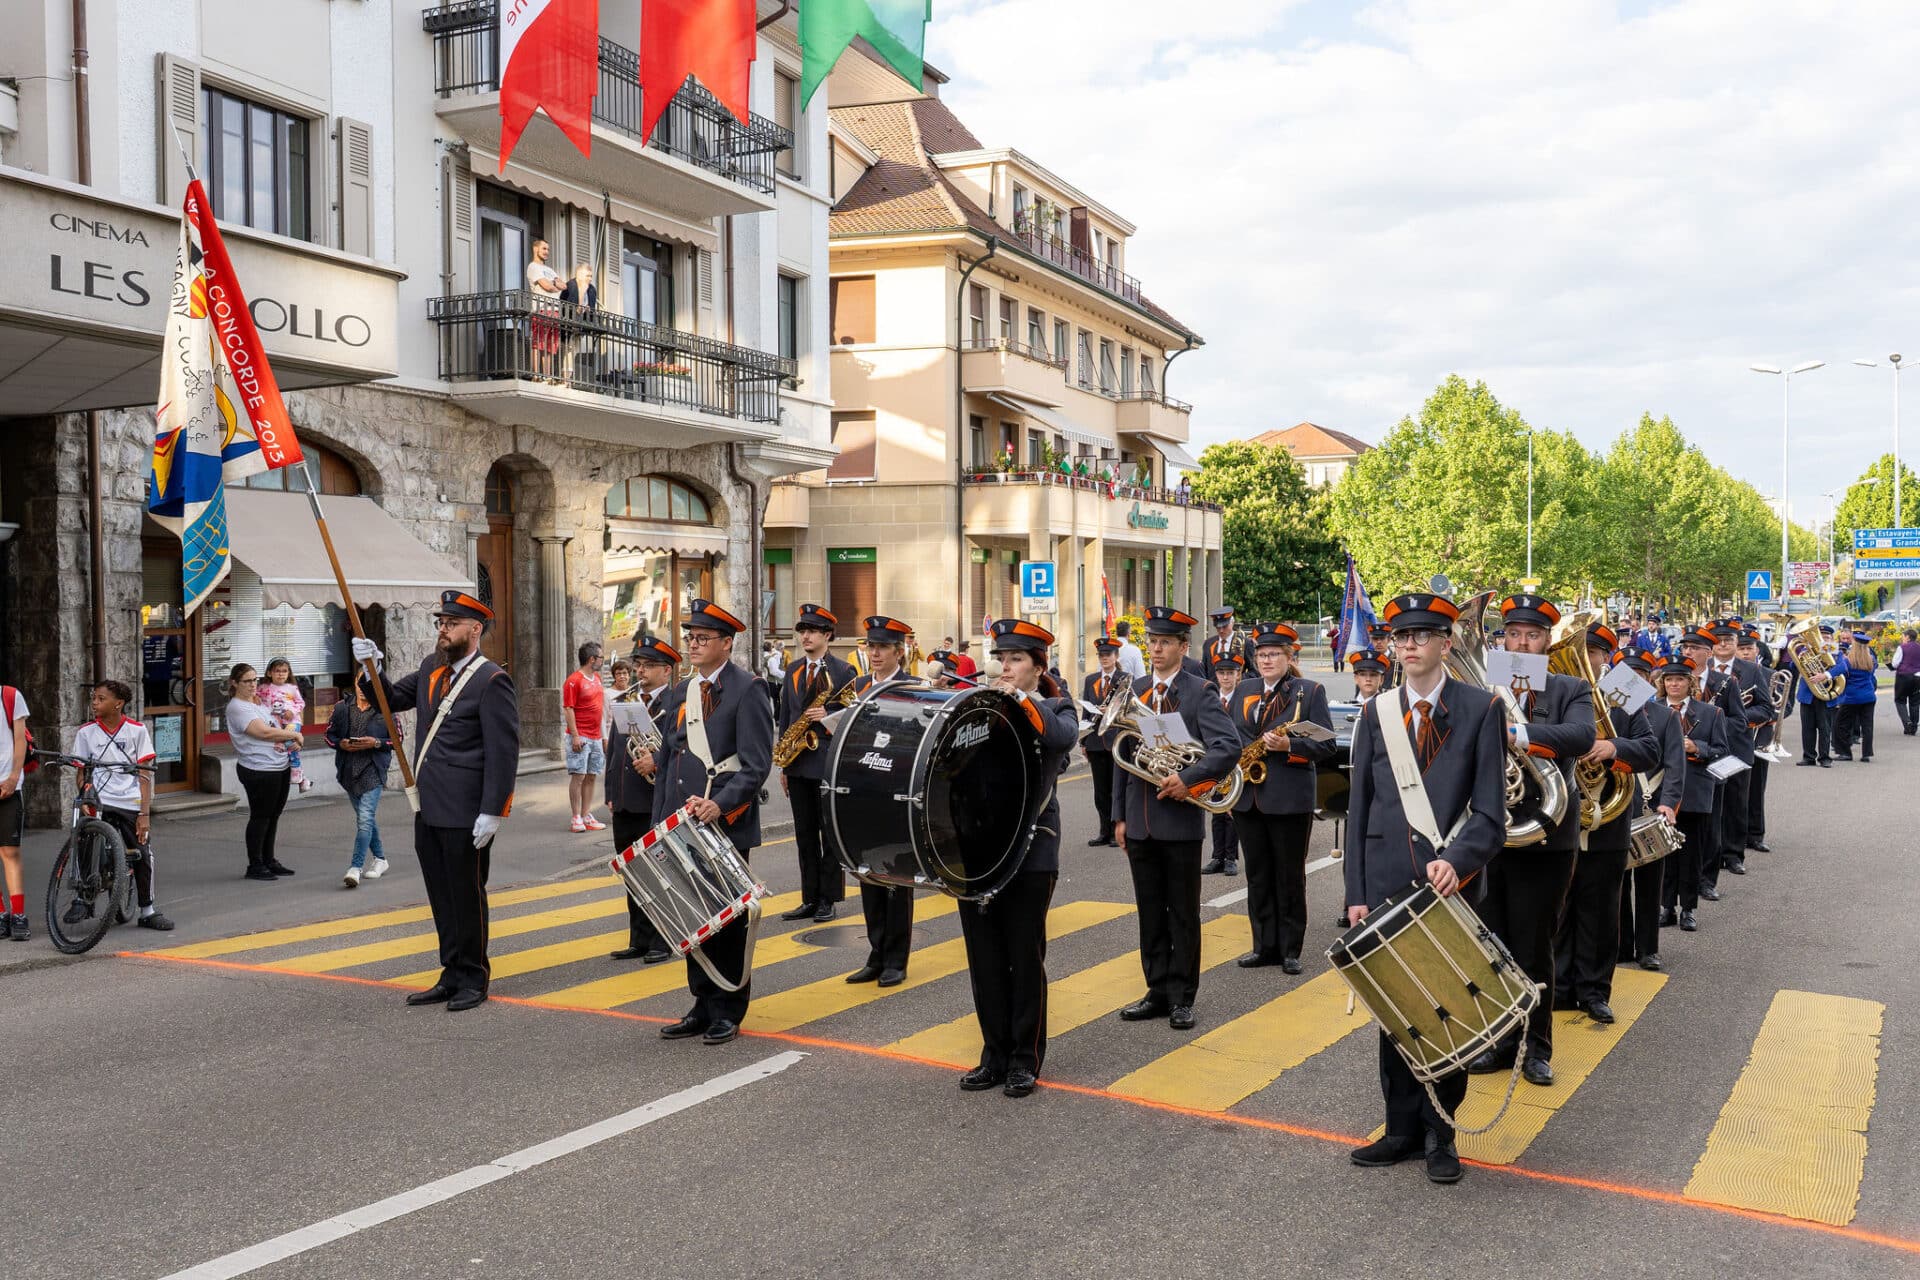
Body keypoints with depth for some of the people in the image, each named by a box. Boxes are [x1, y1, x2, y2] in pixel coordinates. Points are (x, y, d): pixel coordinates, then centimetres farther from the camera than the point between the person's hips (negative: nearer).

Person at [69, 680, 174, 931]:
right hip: (101, 803, 0)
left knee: (143, 856, -1)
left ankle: (148, 910, 14)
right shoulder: (86, 732, 4)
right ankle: (83, 898, -1)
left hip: (132, 805, 0)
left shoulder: (137, 730, 2)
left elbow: (144, 775, 1)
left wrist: (145, 813, -5)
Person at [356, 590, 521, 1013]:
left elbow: (504, 752, -16)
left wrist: (492, 812, -20)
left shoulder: (491, 681, -13)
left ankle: (473, 980, 17)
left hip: (465, 813, -8)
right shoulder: (432, 668, 11)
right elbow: (392, 699, 20)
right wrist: (371, 668, 0)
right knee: (441, 897, 15)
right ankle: (452, 976, 26)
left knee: (466, 895, 4)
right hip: (429, 808, 8)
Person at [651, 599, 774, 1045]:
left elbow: (757, 763, -13)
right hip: (683, 824, 6)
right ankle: (704, 1005, 22)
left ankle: (728, 1012, 14)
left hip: (726, 824, -6)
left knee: (728, 920, 3)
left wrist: (719, 805, -24)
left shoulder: (747, 689, -7)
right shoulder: (680, 692, 14)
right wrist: (659, 823, 12)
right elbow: (665, 762, 17)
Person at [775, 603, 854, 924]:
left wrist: (829, 716, -22)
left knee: (831, 834, 2)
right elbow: (785, 717, 15)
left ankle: (829, 900, 9)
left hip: (829, 765, -5)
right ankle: (810, 899, 16)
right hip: (798, 765, 5)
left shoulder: (844, 671, -4)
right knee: (805, 836, 9)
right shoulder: (792, 670, 12)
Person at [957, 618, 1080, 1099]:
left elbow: (1063, 736, -21)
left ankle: (1026, 1059, 15)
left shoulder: (1056, 708, 2)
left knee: (1025, 959, 3)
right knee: (984, 959, 9)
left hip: (1029, 851, -4)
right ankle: (995, 1054, 21)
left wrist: (1021, 699, -20)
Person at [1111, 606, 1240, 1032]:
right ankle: (1158, 991, 20)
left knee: (1182, 913, 4)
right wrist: (1119, 815, 8)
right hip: (1140, 821, 5)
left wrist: (1187, 778, -23)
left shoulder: (1199, 693, -5)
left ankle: (1182, 997, 13)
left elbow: (1229, 747, -14)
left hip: (1180, 819, -5)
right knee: (1150, 912, 11)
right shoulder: (1133, 691, 10)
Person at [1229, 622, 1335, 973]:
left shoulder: (1310, 691, -2)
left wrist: (1289, 745, -21)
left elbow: (1326, 744, -7)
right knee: (1257, 876, 10)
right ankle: (1265, 946, 19)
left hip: (1290, 799, -5)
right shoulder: (1243, 691, 13)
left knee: (1290, 877, 3)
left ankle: (1291, 950, 12)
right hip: (1247, 798, 5)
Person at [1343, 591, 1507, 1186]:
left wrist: (1456, 861, -24)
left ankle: (1440, 1132, 22)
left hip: (1451, 884, -2)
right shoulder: (1376, 713, 7)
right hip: (1387, 884, 3)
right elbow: (1359, 807, 7)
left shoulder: (1481, 709, -2)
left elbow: (1489, 811, -7)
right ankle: (1404, 1128, 23)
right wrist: (1356, 891, 2)